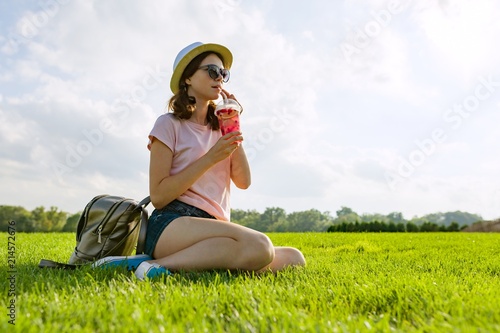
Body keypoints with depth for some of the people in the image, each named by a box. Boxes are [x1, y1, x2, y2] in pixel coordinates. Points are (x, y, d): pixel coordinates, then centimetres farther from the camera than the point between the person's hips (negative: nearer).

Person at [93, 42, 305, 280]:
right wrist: (211, 157, -12)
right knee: (259, 246, -33)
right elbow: (158, 195, -9)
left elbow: (243, 182, 6)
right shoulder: (170, 124, 1)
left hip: (211, 228, 7)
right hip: (171, 226, -7)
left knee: (294, 258, -12)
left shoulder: (218, 129, 19)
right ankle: (157, 266, -21)